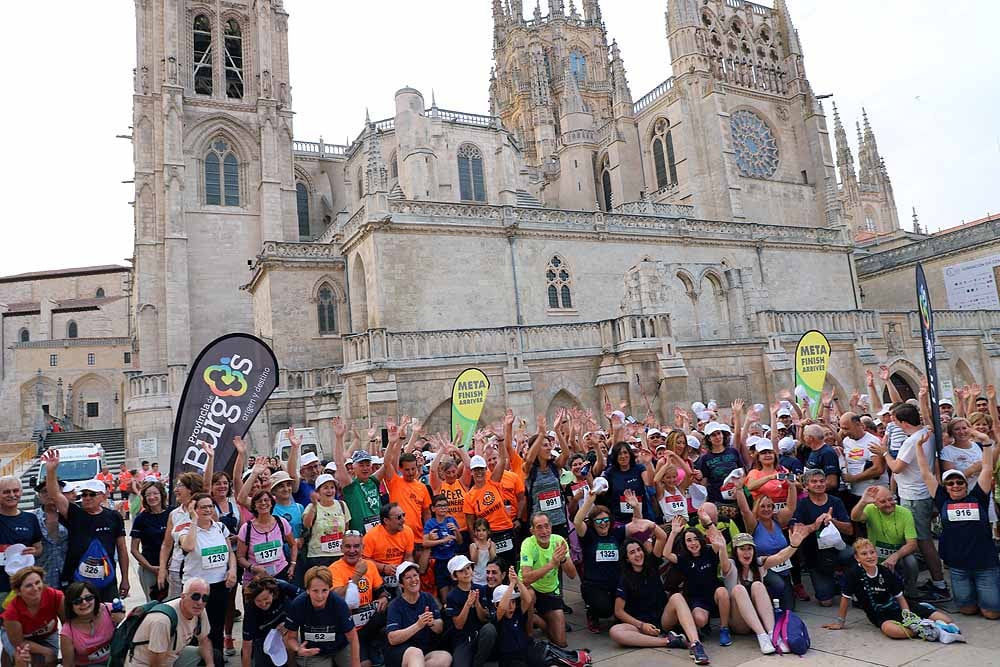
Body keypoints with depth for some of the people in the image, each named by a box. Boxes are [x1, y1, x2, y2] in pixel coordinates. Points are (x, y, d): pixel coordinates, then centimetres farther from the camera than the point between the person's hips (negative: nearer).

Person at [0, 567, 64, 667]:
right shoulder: (13, 610, -36)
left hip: (47, 634, 1)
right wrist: (47, 651, -24)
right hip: (15, 633, -1)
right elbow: (19, 643, -23)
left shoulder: (56, 596, -35)